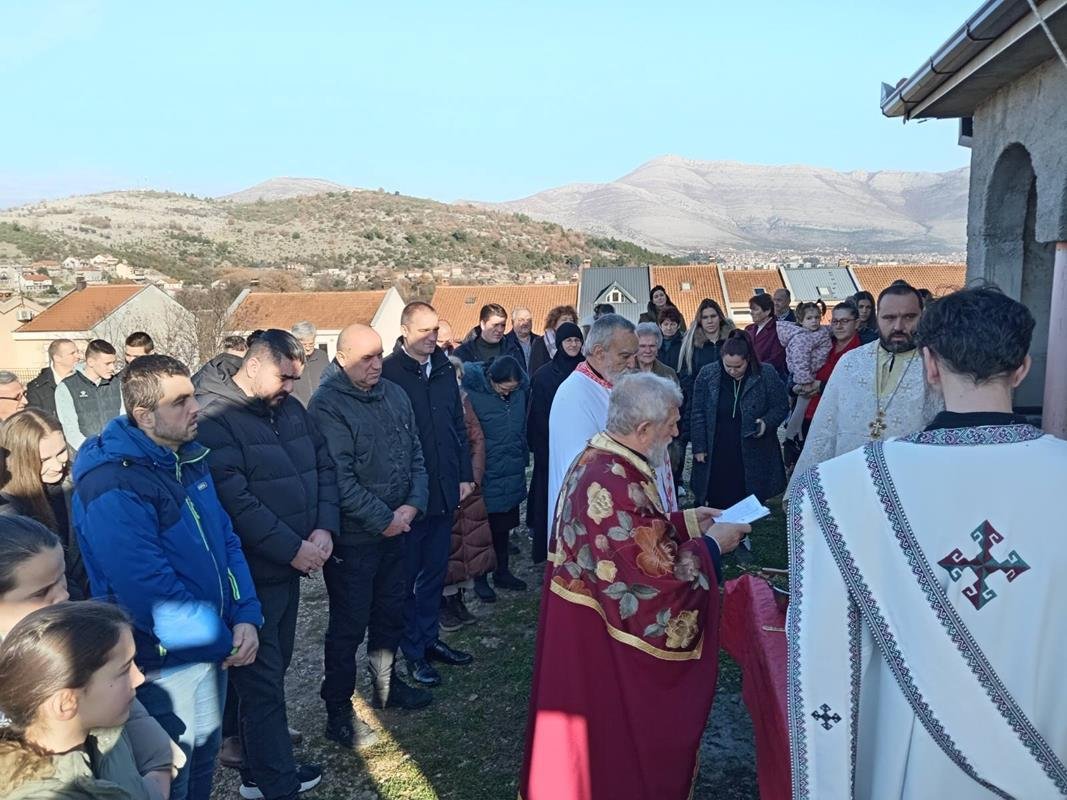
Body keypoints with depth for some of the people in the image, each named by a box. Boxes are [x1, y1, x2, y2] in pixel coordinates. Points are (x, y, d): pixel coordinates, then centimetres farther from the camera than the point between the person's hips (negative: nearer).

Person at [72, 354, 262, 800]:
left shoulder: (188, 458, 2)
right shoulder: (114, 488, -24)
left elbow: (226, 540, 6)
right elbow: (149, 591, -27)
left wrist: (246, 616, -7)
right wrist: (225, 640, -18)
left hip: (214, 648, 7)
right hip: (165, 661, -7)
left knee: (204, 761, 23)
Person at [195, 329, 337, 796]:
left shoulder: (291, 409, 8)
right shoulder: (214, 419, -16)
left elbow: (324, 468, 9)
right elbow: (234, 500, -24)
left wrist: (324, 529, -6)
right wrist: (293, 549, -20)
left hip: (290, 566, 8)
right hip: (248, 576, -8)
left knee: (270, 670, 18)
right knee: (263, 680, 3)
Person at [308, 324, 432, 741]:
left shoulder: (395, 394, 5)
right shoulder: (327, 405, -17)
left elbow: (415, 454, 8)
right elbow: (340, 478, -22)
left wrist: (412, 505, -7)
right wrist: (384, 520, -17)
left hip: (395, 527, 7)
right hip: (352, 537, -7)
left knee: (391, 611, 21)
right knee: (349, 625, 4)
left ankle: (385, 685, 41)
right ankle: (338, 712, 19)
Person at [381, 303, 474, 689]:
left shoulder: (444, 369, 8)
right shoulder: (388, 373, -12)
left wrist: (465, 474, 10)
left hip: (444, 490, 6)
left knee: (435, 570, 17)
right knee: (408, 575, 8)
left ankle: (429, 638, 32)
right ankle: (413, 651, 21)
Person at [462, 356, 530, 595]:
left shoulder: (521, 388, -4)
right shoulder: (472, 392, -19)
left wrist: (523, 456, 14)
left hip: (512, 474, 5)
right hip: (486, 475, -5)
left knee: (504, 526, 18)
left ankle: (502, 572, 34)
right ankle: (480, 578, 25)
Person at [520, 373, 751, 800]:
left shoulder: (596, 460, 1)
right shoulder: (615, 485, -30)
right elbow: (655, 577, -27)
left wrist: (684, 521, 8)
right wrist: (710, 545, -13)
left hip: (583, 618, 10)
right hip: (601, 638, -10)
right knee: (611, 735, 12)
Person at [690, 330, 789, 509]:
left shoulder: (767, 375, -6)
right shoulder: (707, 375, -3)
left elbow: (781, 407, 4)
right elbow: (698, 413, 2)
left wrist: (767, 422, -15)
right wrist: (699, 447, 0)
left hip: (752, 459, -1)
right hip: (716, 458, 1)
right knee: (718, 504, 5)